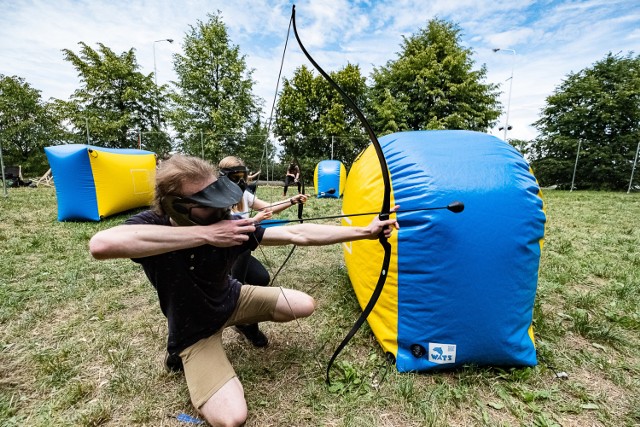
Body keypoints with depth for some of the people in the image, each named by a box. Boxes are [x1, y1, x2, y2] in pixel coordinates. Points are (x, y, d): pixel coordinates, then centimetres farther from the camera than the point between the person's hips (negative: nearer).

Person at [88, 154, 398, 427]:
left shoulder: (231, 225, -23)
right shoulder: (153, 225, -29)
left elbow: (297, 234, -22)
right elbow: (101, 245, -52)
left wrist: (365, 232, -23)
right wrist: (205, 234, -51)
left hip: (232, 299, 4)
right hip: (195, 330, -3)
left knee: (305, 306, 3)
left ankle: (246, 322, 25)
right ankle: (185, 352, 9)